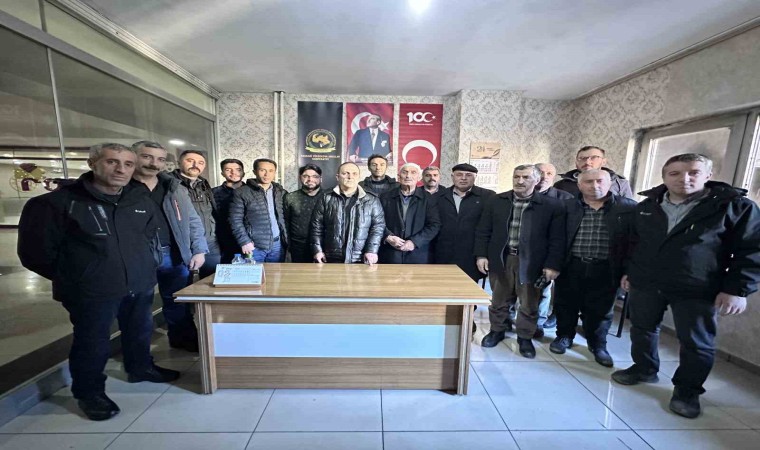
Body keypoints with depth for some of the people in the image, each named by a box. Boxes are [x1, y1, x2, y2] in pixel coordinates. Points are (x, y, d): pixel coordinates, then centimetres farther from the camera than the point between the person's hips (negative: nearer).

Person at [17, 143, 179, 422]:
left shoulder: (142, 200, 3)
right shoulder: (56, 202, -11)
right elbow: (36, 252, -5)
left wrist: (149, 265, 12)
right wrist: (75, 276, 0)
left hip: (141, 285, 5)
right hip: (91, 292, -4)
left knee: (140, 331, 21)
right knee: (92, 344, 9)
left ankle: (140, 368, 44)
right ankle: (89, 392, 33)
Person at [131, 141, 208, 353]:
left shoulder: (175, 189, 6)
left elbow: (193, 221, 7)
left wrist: (199, 250, 1)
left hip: (174, 255, 3)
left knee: (178, 301, 16)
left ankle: (184, 339, 35)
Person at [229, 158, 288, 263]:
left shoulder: (281, 192, 8)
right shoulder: (241, 193, -3)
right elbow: (235, 220, -6)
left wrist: (286, 239, 0)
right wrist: (244, 242, -13)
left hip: (277, 244, 3)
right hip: (254, 246, -3)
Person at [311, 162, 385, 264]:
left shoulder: (372, 200, 4)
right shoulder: (326, 199, 7)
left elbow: (378, 226, 0)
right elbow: (317, 226, 8)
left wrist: (371, 250, -10)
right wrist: (318, 250, 0)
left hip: (361, 260, 0)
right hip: (331, 259, 1)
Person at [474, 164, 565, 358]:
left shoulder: (552, 205, -3)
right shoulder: (496, 201, 2)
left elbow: (557, 239, -3)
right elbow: (483, 231, 3)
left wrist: (552, 264, -8)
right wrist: (481, 255, -3)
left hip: (531, 262, -1)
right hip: (500, 259, 2)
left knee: (529, 304, 12)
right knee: (499, 300, 15)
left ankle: (525, 337, 32)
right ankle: (497, 330, 34)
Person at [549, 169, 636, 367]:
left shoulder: (629, 208, -1)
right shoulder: (566, 206, -1)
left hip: (605, 270, 0)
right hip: (571, 267, 0)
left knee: (600, 310, 14)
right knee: (566, 305, 13)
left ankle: (598, 344, 35)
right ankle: (564, 336, 34)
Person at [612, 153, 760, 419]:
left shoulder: (736, 206, -5)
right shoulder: (646, 206, 5)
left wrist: (737, 289, -11)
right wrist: (628, 271, 12)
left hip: (696, 291, -3)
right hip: (645, 284, 3)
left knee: (697, 344, 8)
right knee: (642, 330, 14)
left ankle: (687, 391, 27)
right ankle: (644, 369, 35)